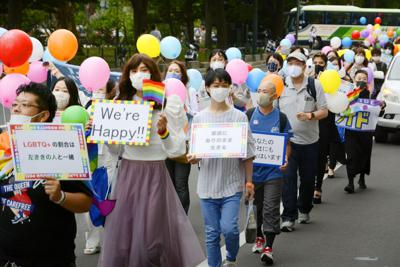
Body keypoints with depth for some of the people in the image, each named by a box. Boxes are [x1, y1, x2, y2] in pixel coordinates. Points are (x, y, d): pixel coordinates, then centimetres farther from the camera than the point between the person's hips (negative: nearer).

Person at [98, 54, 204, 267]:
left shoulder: (166, 106, -2)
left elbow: (177, 151, -4)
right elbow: (117, 149, 13)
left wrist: (163, 132, -20)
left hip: (154, 173, -3)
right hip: (127, 173, 3)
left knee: (149, 239, -3)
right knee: (120, 236, 3)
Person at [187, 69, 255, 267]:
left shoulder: (239, 117, -1)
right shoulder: (199, 118, 4)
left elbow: (247, 153, 1)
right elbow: (193, 150, 9)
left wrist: (249, 182, -1)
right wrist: (193, 158, -14)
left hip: (232, 184, -2)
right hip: (207, 185, 2)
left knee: (229, 228, -11)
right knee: (211, 233, 6)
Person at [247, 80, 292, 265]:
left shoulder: (281, 118, 0)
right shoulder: (249, 115, 2)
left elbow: (287, 144, 5)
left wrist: (286, 160, -12)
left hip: (274, 171, -2)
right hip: (252, 169, 2)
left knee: (271, 209, -5)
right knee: (255, 206, 15)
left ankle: (268, 247, -4)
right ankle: (259, 237, 35)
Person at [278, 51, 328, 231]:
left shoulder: (314, 86, 3)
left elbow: (324, 111, 2)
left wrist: (310, 115, -17)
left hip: (309, 141, 1)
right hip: (287, 140, -1)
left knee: (308, 179, 11)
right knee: (288, 178, -8)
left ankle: (304, 210, 31)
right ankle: (288, 217, -7)